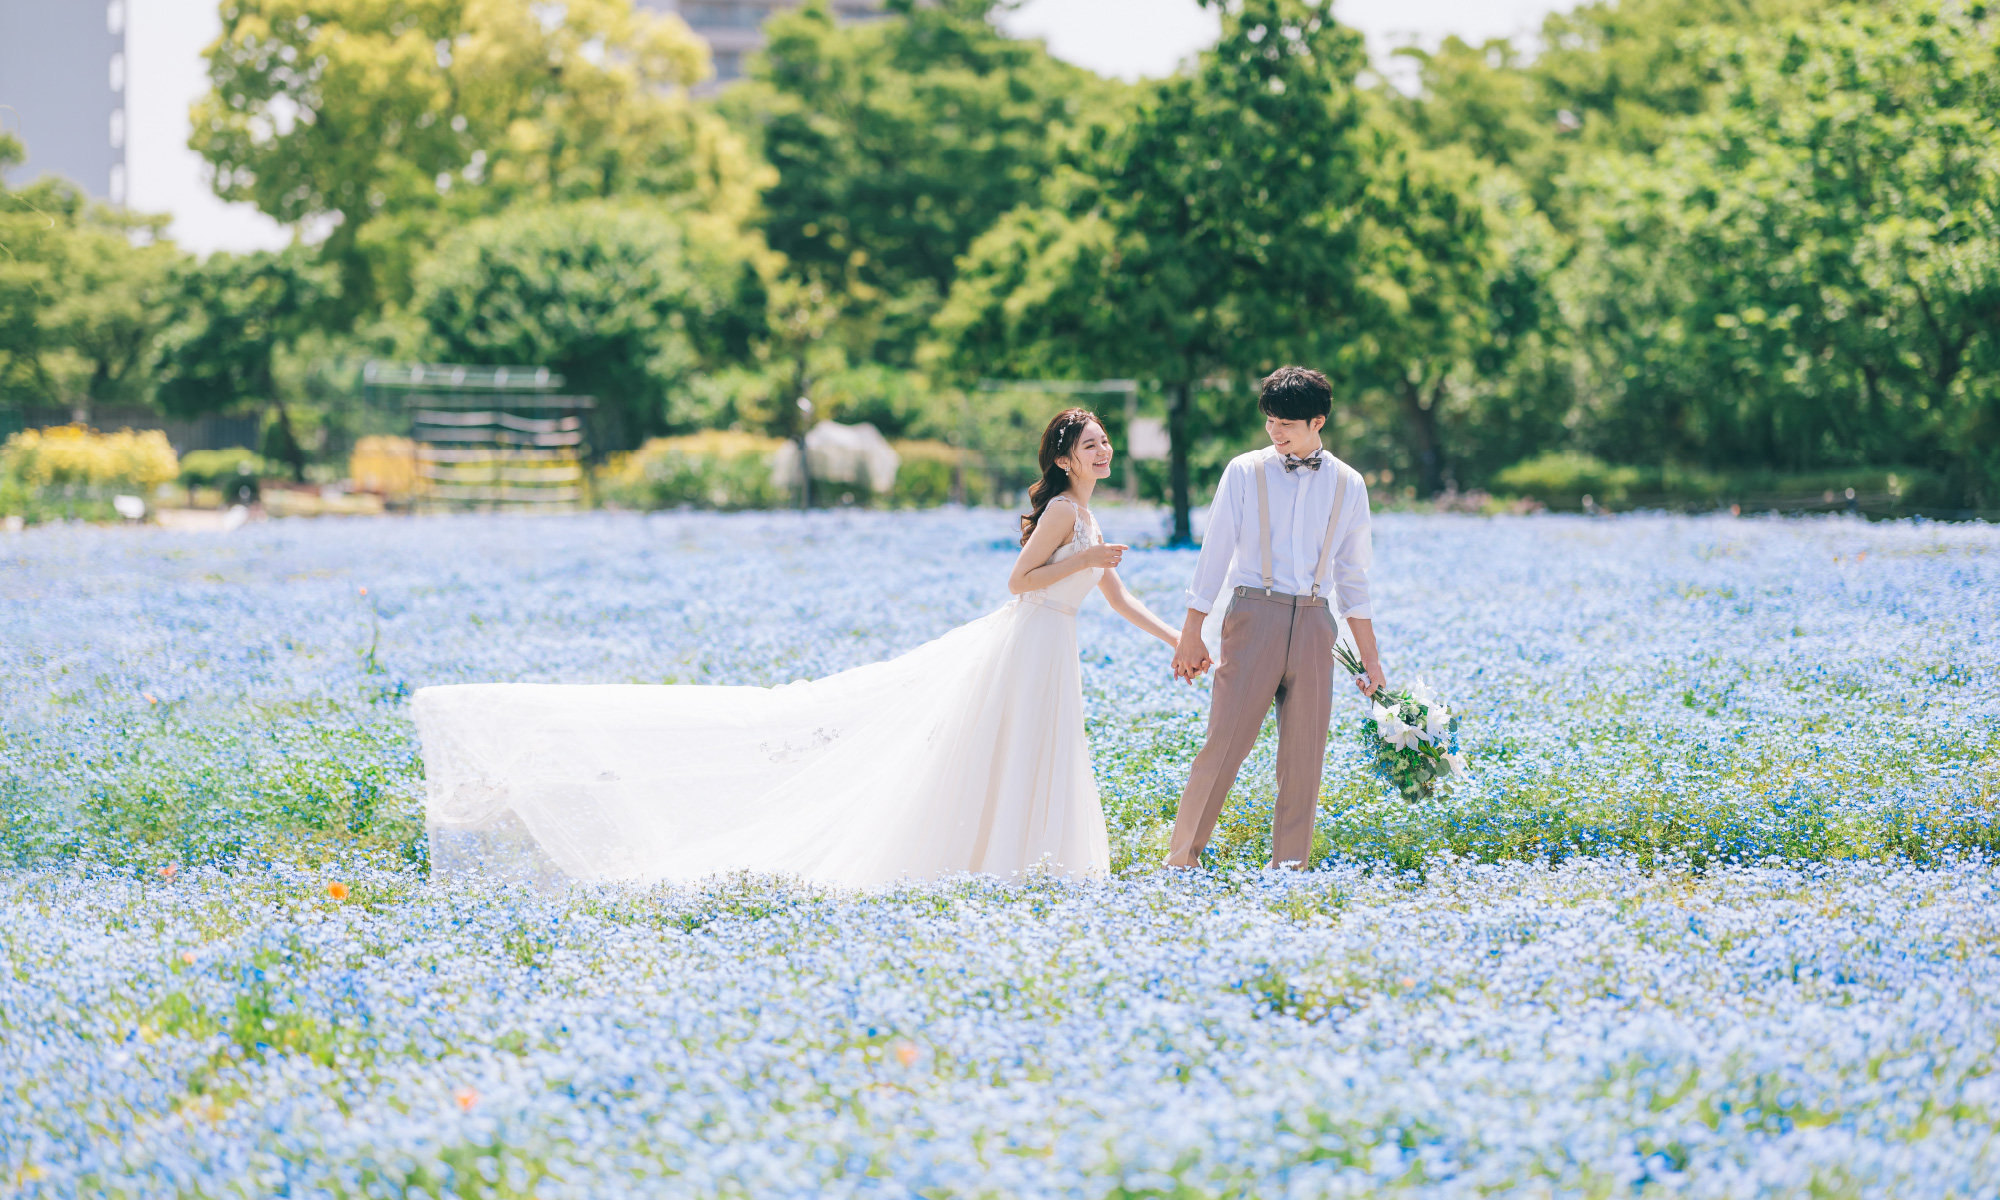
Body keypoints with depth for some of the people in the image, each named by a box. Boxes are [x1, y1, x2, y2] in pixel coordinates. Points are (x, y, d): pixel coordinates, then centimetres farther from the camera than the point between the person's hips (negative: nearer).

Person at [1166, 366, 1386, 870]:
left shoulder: (1347, 485, 9)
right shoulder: (1245, 472, 3)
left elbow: (1353, 578, 15)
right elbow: (1215, 553, 4)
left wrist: (1370, 658, 13)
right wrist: (1192, 634, 1)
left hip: (1313, 624, 3)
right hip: (1253, 615, -3)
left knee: (1305, 753, 1)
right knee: (1226, 741, -9)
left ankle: (1288, 867, 6)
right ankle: (1181, 858, -2)